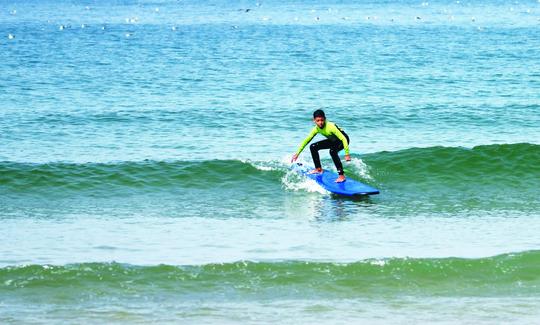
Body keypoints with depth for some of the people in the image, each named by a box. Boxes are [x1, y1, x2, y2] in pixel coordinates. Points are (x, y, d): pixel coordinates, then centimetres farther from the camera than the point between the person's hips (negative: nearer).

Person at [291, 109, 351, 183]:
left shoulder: (331, 127, -35)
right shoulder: (316, 129, -14)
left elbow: (343, 139, -35)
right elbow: (306, 140, -3)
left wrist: (347, 154, -39)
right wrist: (297, 153, -3)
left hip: (342, 140, -8)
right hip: (333, 140, 8)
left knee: (332, 151, -36)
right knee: (313, 147, 0)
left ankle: (341, 176, -33)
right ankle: (318, 169, 15)